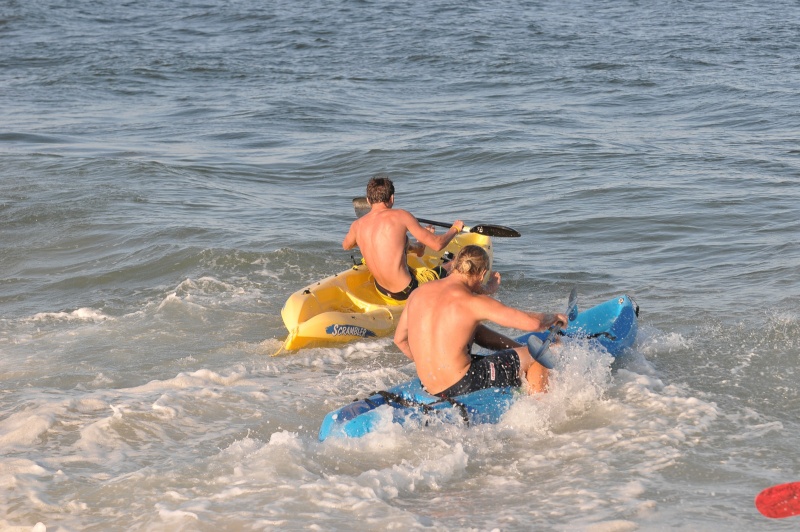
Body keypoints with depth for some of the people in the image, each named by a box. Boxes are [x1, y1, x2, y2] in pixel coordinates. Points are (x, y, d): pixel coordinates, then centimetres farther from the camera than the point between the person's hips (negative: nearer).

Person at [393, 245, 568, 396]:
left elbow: (400, 339, 15)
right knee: (534, 355, 10)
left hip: (430, 387, 7)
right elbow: (532, 322, -14)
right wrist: (553, 318, 8)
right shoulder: (473, 302, -14)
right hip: (462, 386, -7)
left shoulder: (418, 293, 4)